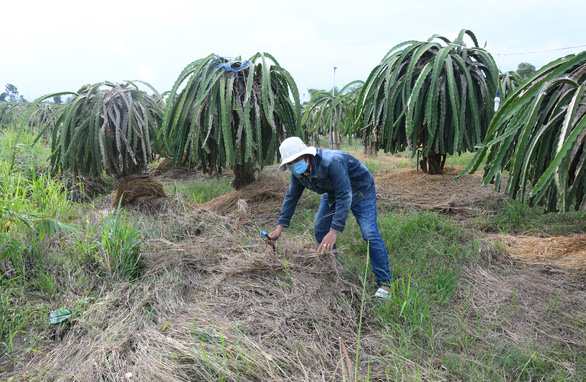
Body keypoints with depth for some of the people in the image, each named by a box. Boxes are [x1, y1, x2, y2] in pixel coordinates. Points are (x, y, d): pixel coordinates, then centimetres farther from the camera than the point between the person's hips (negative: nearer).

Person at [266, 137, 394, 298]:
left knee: (370, 234, -18)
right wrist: (280, 227, -8)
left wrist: (334, 232, -46)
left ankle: (384, 283, -7)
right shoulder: (298, 173, -13)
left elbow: (344, 197, -41)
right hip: (332, 193, 8)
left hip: (360, 190, -7)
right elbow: (291, 197, -1)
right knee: (319, 229, 2)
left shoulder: (332, 163, -39)